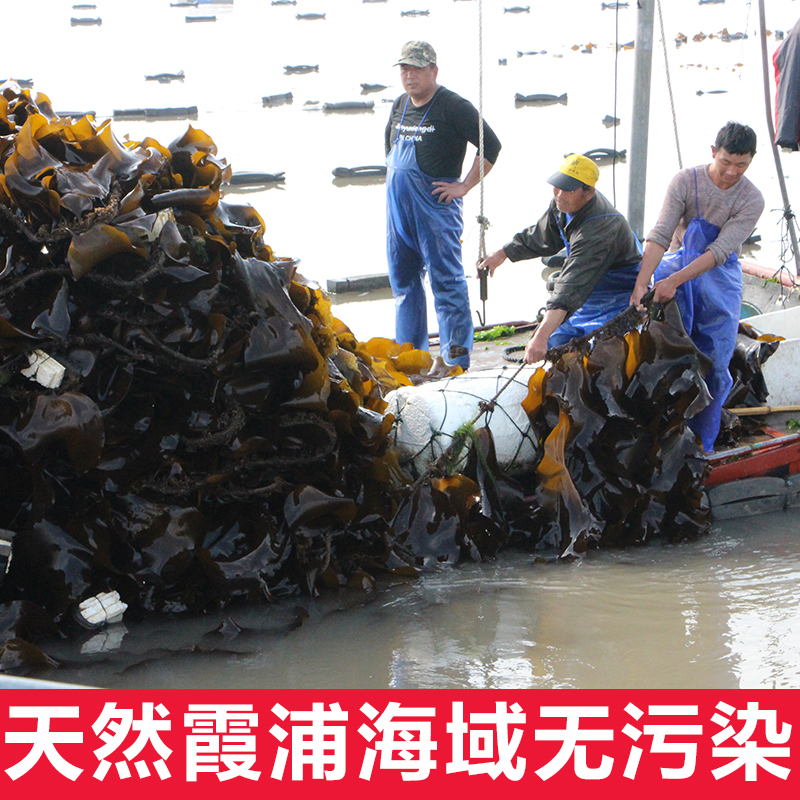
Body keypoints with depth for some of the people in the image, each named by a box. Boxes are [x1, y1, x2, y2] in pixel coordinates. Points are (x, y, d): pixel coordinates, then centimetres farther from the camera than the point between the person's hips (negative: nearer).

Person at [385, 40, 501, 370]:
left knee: (446, 281, -6)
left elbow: (491, 145, -11)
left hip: (436, 206, -7)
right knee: (403, 280, 13)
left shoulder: (453, 107, -10)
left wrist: (464, 186, -12)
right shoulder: (400, 106, 12)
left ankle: (456, 358, -2)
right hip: (398, 206, 8)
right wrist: (396, 179, 16)